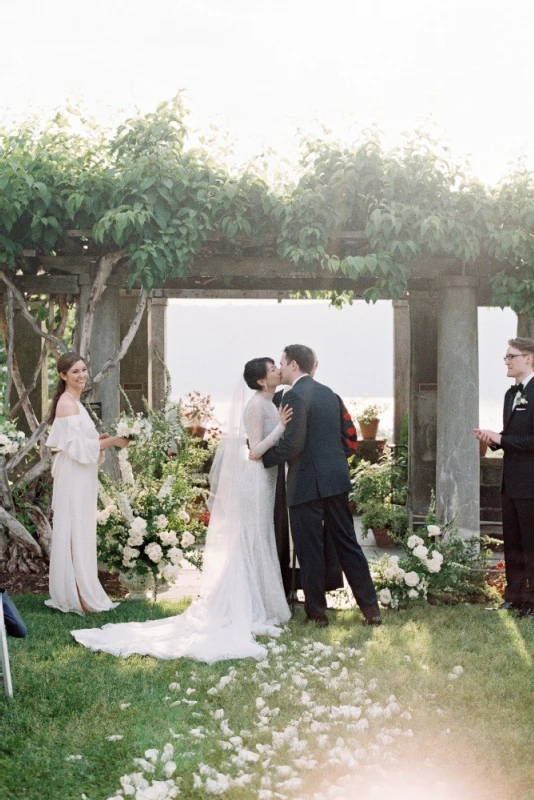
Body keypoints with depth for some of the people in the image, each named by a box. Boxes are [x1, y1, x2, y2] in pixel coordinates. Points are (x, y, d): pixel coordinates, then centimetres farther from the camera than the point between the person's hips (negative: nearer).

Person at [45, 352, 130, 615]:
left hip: (80, 477, 10)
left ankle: (71, 593, 20)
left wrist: (98, 439, 9)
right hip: (74, 478, -10)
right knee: (76, 533, -5)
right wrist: (111, 441, -17)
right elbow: (77, 447, -20)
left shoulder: (72, 402, 15)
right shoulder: (68, 404, -15)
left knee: (78, 533, 13)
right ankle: (79, 596, 0)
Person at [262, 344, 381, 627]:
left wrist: (263, 458, -7)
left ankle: (317, 612, 12)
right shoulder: (328, 393, 13)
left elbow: (292, 444, -19)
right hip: (337, 478, 8)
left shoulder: (295, 396, -13)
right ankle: (370, 607, 14)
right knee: (347, 543, 13)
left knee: (309, 550, 3)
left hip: (308, 483, -8)